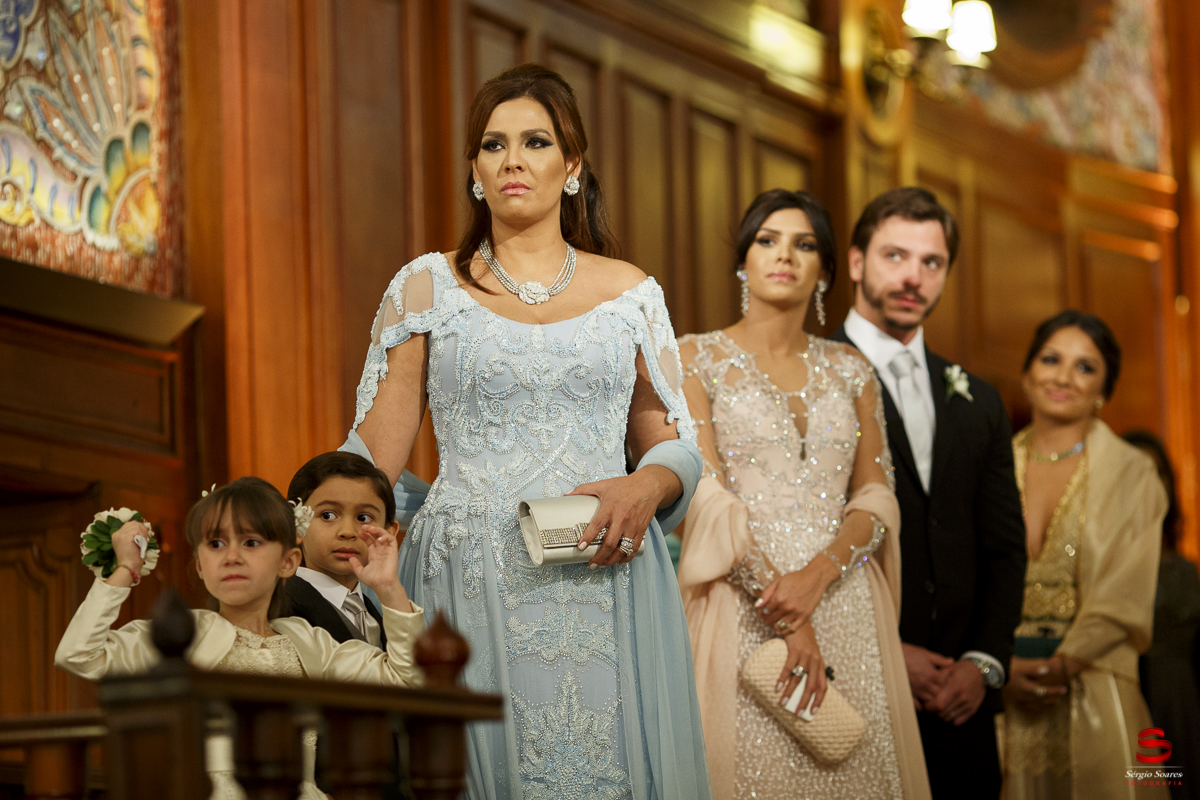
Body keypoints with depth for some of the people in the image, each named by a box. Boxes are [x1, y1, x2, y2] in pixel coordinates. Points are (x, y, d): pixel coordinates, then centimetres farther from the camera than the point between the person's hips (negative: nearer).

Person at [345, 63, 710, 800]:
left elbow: (675, 444, 13)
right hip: (469, 583, -1)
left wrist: (649, 486, -9)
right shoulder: (428, 288, 8)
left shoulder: (632, 295, 10)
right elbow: (373, 459, 6)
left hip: (606, 588, 1)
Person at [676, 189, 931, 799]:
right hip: (745, 612, -3)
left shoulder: (849, 370, 14)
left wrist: (817, 575, -14)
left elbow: (876, 498, 7)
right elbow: (706, 492, -7)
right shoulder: (696, 359, 3)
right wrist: (788, 622, -15)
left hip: (847, 607, 3)